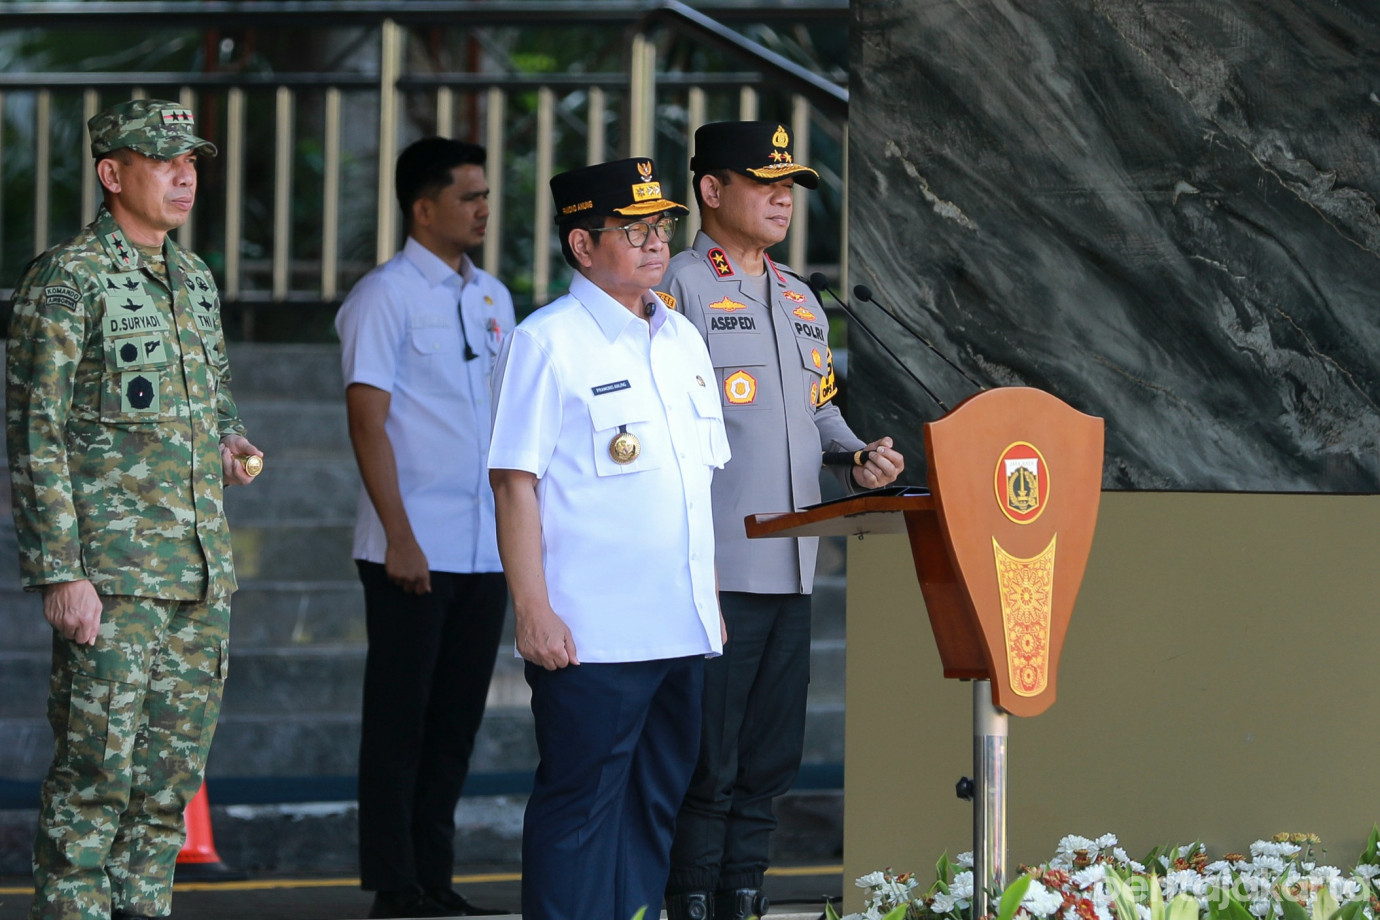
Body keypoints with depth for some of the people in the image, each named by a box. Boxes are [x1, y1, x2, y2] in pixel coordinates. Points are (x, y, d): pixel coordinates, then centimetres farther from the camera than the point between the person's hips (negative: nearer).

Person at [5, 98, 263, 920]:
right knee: (96, 769, -7)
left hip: (203, 571, 7)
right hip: (112, 574, -7)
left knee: (172, 775, 9)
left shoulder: (197, 280, 15)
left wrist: (233, 444, 6)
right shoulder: (67, 280, -8)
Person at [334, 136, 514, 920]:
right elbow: (368, 421, -11)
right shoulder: (386, 295, -7)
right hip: (415, 551, -7)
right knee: (400, 721, -1)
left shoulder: (493, 297, 14)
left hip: (486, 551, 7)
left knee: (457, 720, 9)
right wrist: (399, 537, -16)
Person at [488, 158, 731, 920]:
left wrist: (709, 599, 18)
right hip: (589, 634, -7)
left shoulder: (682, 340, 16)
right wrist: (533, 613, -15)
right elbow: (515, 484, -10)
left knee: (657, 807, 11)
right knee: (580, 806, -4)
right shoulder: (547, 342, -6)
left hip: (681, 629, 7)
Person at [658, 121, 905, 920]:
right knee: (707, 767, -4)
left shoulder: (800, 299, 18)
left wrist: (859, 458, 6)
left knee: (769, 763, 11)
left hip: (791, 565, 7)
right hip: (714, 573, -7)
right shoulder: (681, 289, -6)